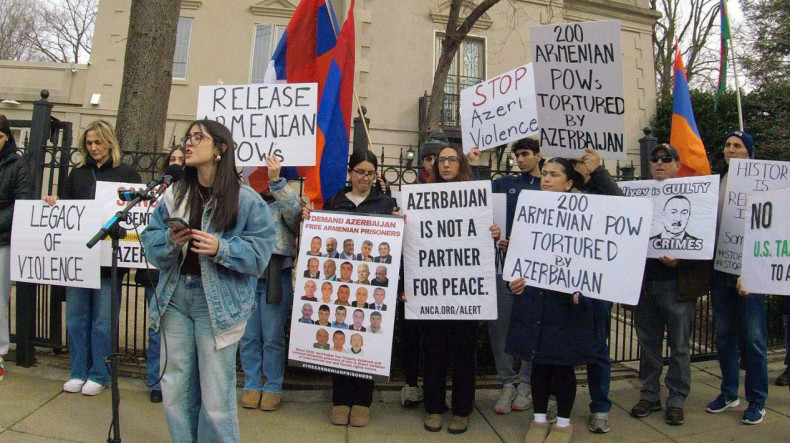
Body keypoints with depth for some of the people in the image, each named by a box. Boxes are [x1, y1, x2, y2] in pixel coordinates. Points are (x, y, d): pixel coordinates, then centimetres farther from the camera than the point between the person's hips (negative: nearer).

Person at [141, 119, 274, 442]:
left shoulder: (245, 199, -7)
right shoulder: (174, 194, 8)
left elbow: (259, 250, -9)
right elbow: (150, 240, 8)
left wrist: (221, 249, -23)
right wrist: (169, 240, -13)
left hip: (219, 302, -5)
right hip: (175, 296, 5)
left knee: (215, 395, 3)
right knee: (176, 388, 16)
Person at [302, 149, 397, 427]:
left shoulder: (387, 203, 7)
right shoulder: (334, 202, 12)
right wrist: (307, 218, -4)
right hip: (339, 279, 1)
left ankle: (362, 401, 16)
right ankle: (341, 399, 17)